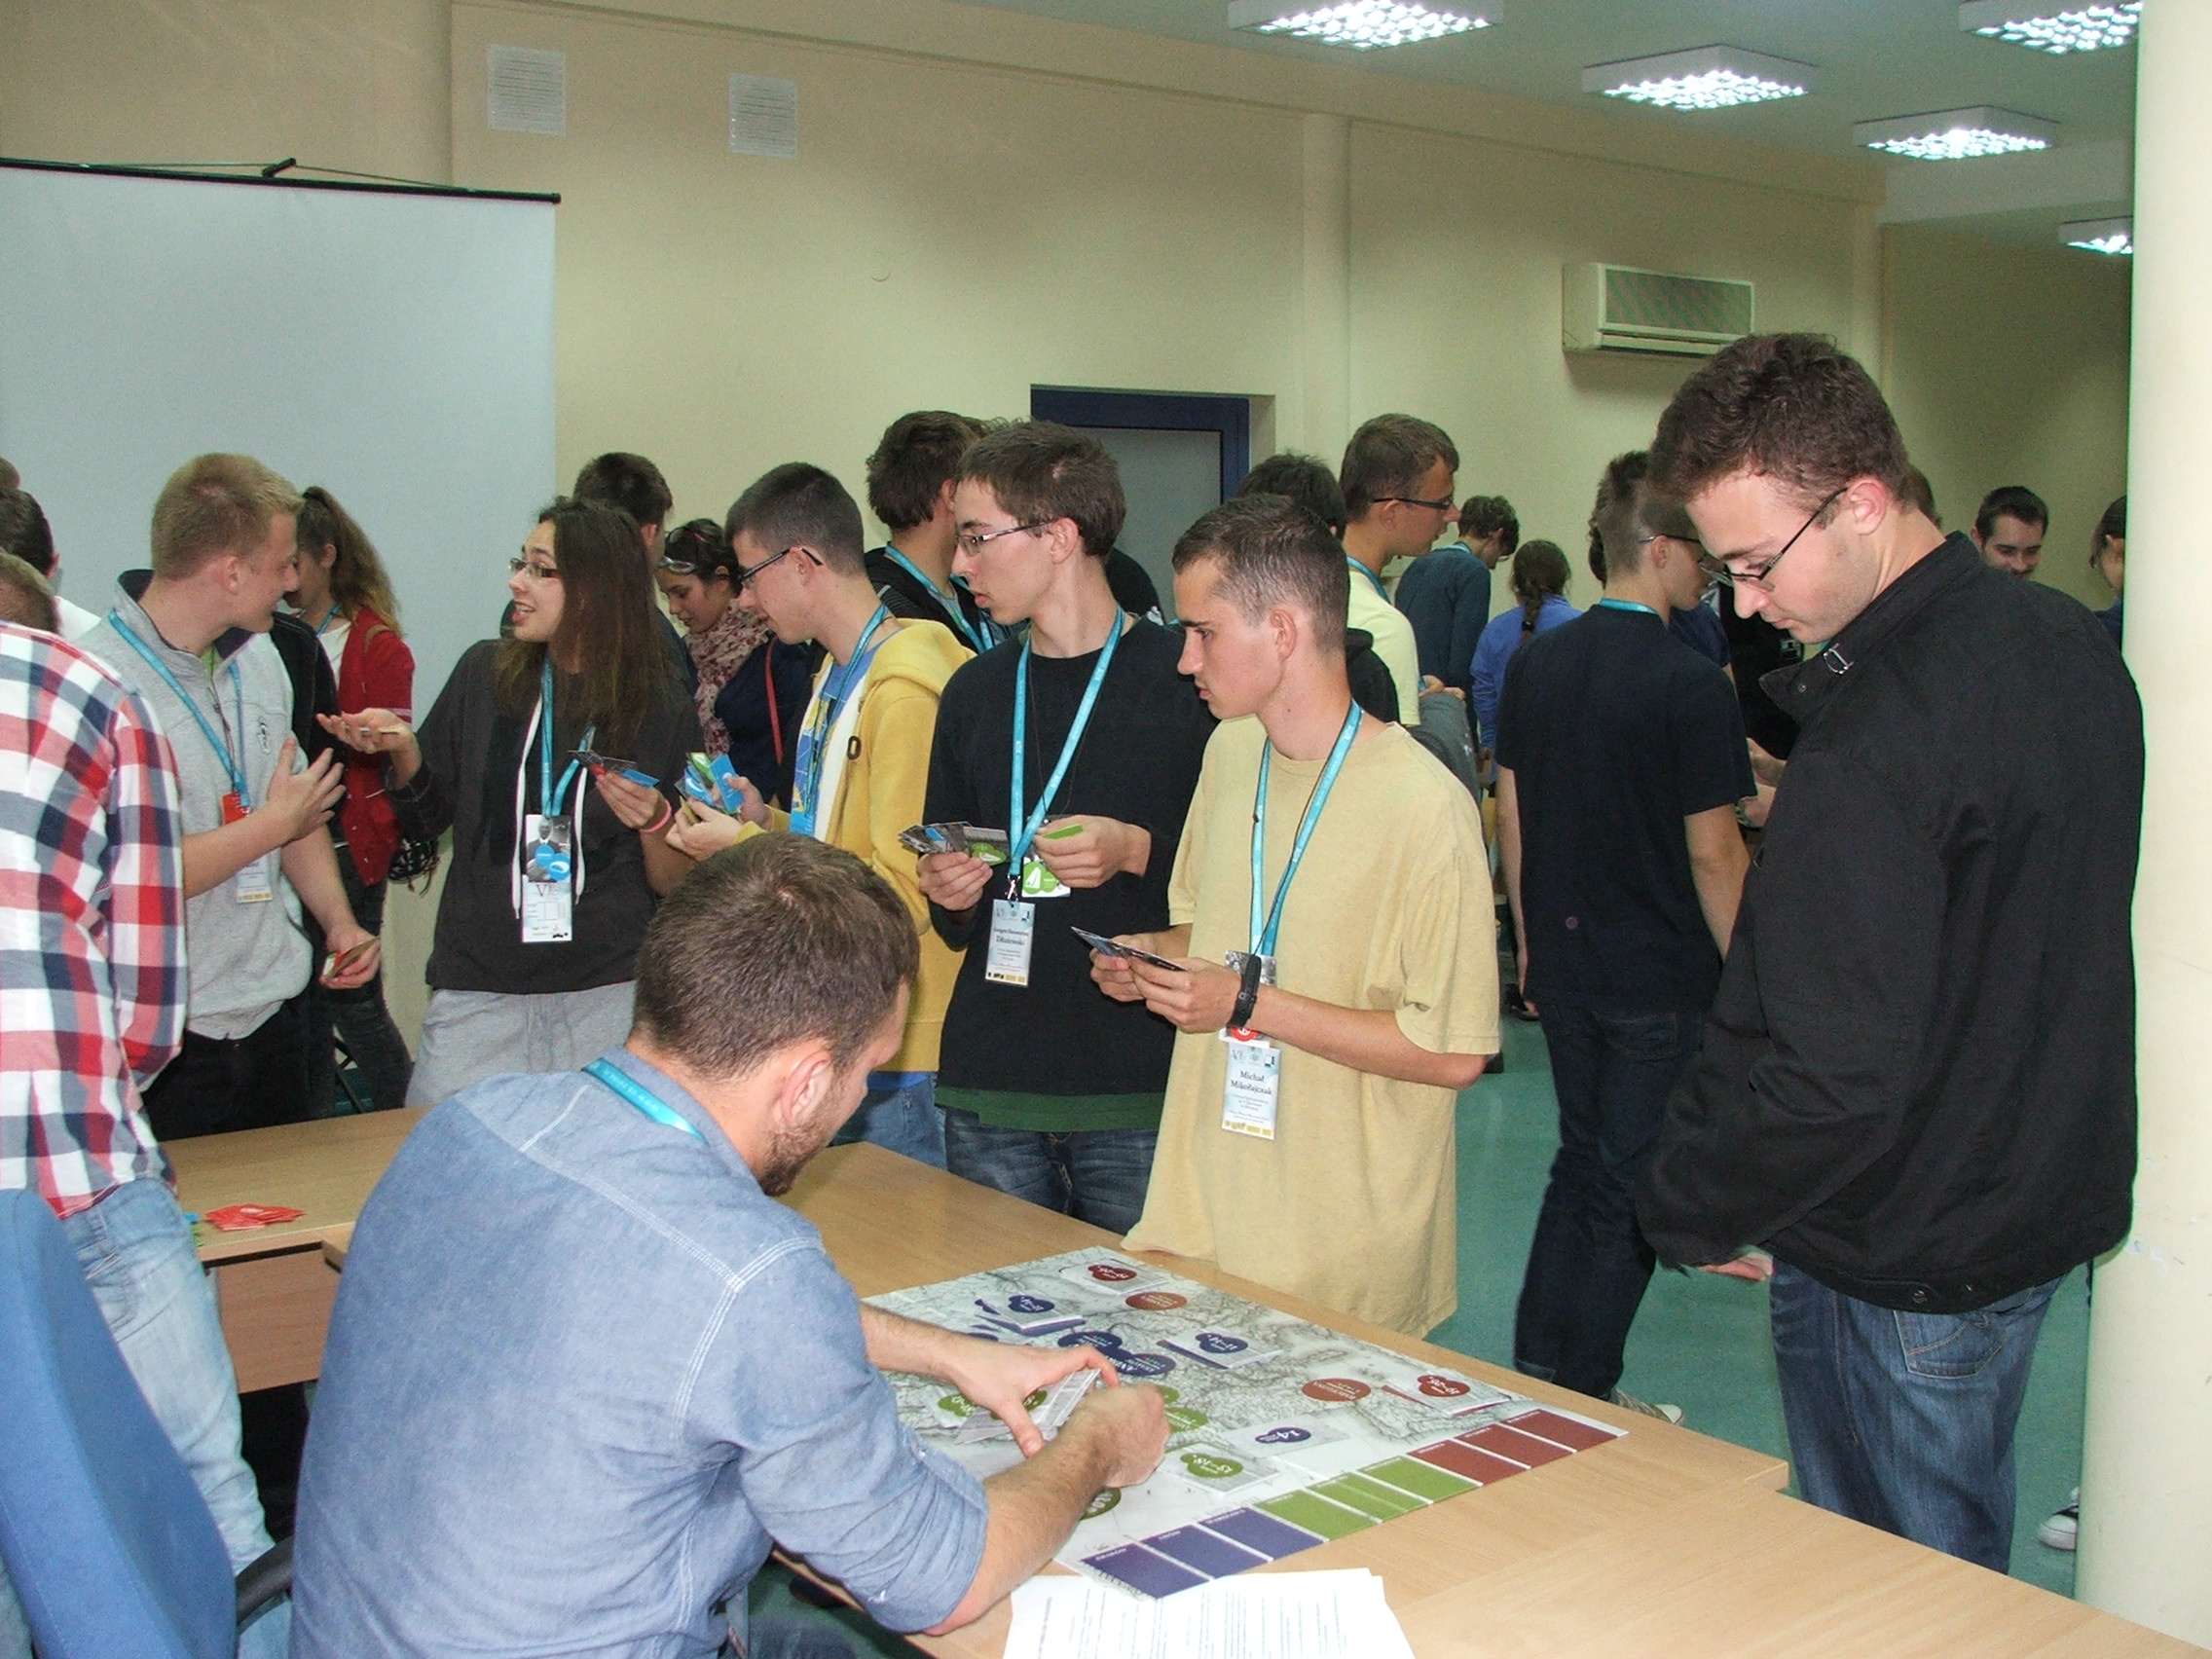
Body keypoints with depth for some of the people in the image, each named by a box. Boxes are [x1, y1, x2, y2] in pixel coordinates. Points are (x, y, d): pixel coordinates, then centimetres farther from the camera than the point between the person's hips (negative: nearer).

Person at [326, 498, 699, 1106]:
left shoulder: (660, 708, -2)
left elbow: (675, 885, 1)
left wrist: (654, 824, -17)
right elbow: (426, 818, 11)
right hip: (476, 995, 2)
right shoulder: (485, 673, 3)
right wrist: (403, 750, -7)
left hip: (610, 995, -2)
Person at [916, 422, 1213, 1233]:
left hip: (1144, 1083, -4)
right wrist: (949, 896, -2)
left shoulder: (1187, 676, -5)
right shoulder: (974, 692, 12)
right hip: (989, 1086, 5)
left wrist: (1138, 852, -17)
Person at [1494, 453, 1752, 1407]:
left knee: (1582, 1159, 20)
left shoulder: (1536, 664, 3)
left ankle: (1534, 1371, 25)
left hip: (1563, 965, 6)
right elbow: (1711, 852, -15)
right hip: (1661, 978, -6)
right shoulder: (1691, 685, -17)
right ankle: (1581, 1400, 15)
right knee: (1629, 1187, 6)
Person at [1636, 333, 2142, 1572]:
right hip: (2054, 1198, 9)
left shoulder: (1874, 740, -28)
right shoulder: (2069, 644, 2)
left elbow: (1833, 1073, -28)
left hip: (1896, 1260, -9)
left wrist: (1687, 1207, -13)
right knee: (1968, 1570, 24)